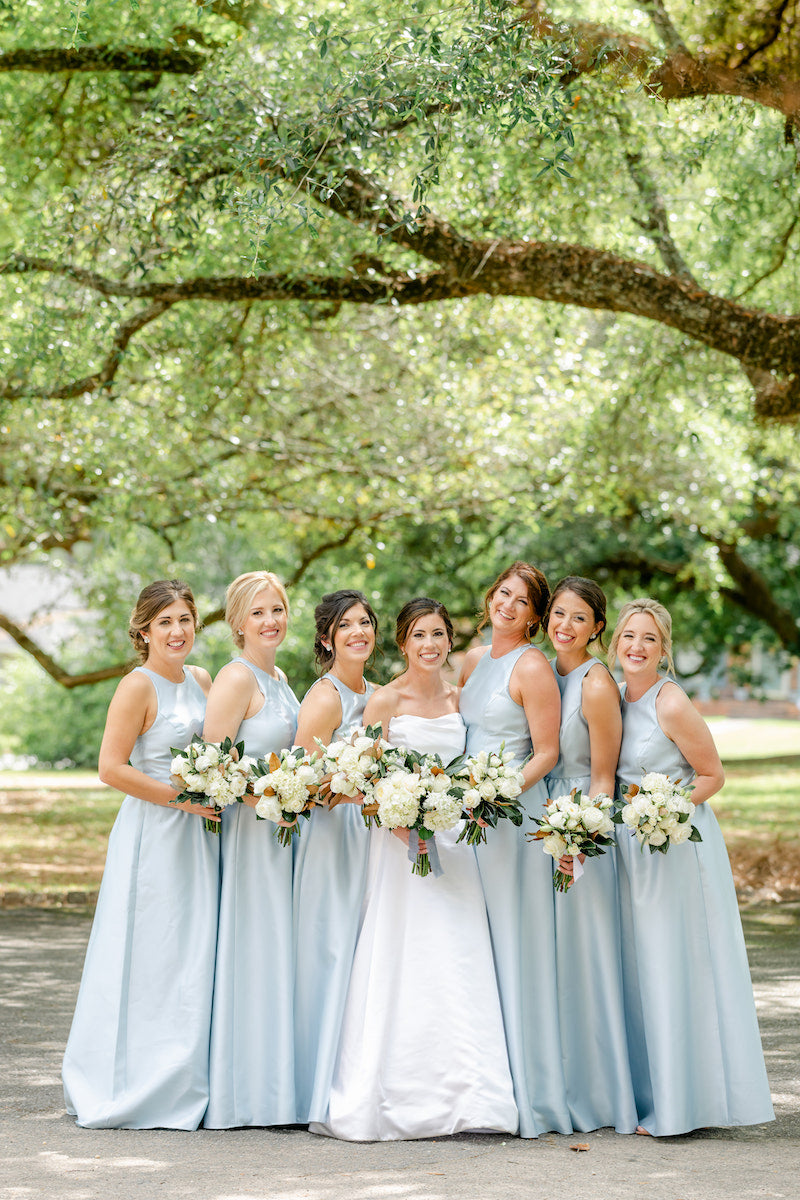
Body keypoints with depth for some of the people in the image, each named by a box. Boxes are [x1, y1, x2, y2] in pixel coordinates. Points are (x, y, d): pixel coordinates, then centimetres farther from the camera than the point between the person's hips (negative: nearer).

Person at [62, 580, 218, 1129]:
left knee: (193, 959, 10)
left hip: (199, 835, 7)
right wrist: (184, 799, -17)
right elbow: (112, 767, -17)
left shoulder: (200, 679, 11)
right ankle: (135, 1090, 8)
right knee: (150, 963, -2)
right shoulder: (138, 687, -11)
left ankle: (181, 1088, 19)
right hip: (154, 835, -7)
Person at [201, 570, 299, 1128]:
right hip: (248, 829, -9)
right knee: (251, 952, -5)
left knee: (278, 951, 10)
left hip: (282, 829, 9)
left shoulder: (278, 678, 14)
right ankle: (245, 1088, 2)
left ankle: (279, 1086, 16)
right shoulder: (236, 678, -12)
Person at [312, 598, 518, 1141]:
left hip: (453, 840, 5)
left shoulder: (459, 697, 10)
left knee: (458, 964, 3)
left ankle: (459, 1092, 9)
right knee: (402, 965, -5)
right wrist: (401, 821, -20)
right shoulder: (386, 701, -5)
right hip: (401, 840, -5)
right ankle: (398, 1097, 1)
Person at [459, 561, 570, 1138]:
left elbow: (547, 752, -11)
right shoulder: (474, 659, 13)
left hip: (513, 813, -8)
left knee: (512, 939, -5)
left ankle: (526, 1090, 3)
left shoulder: (532, 668, -9)